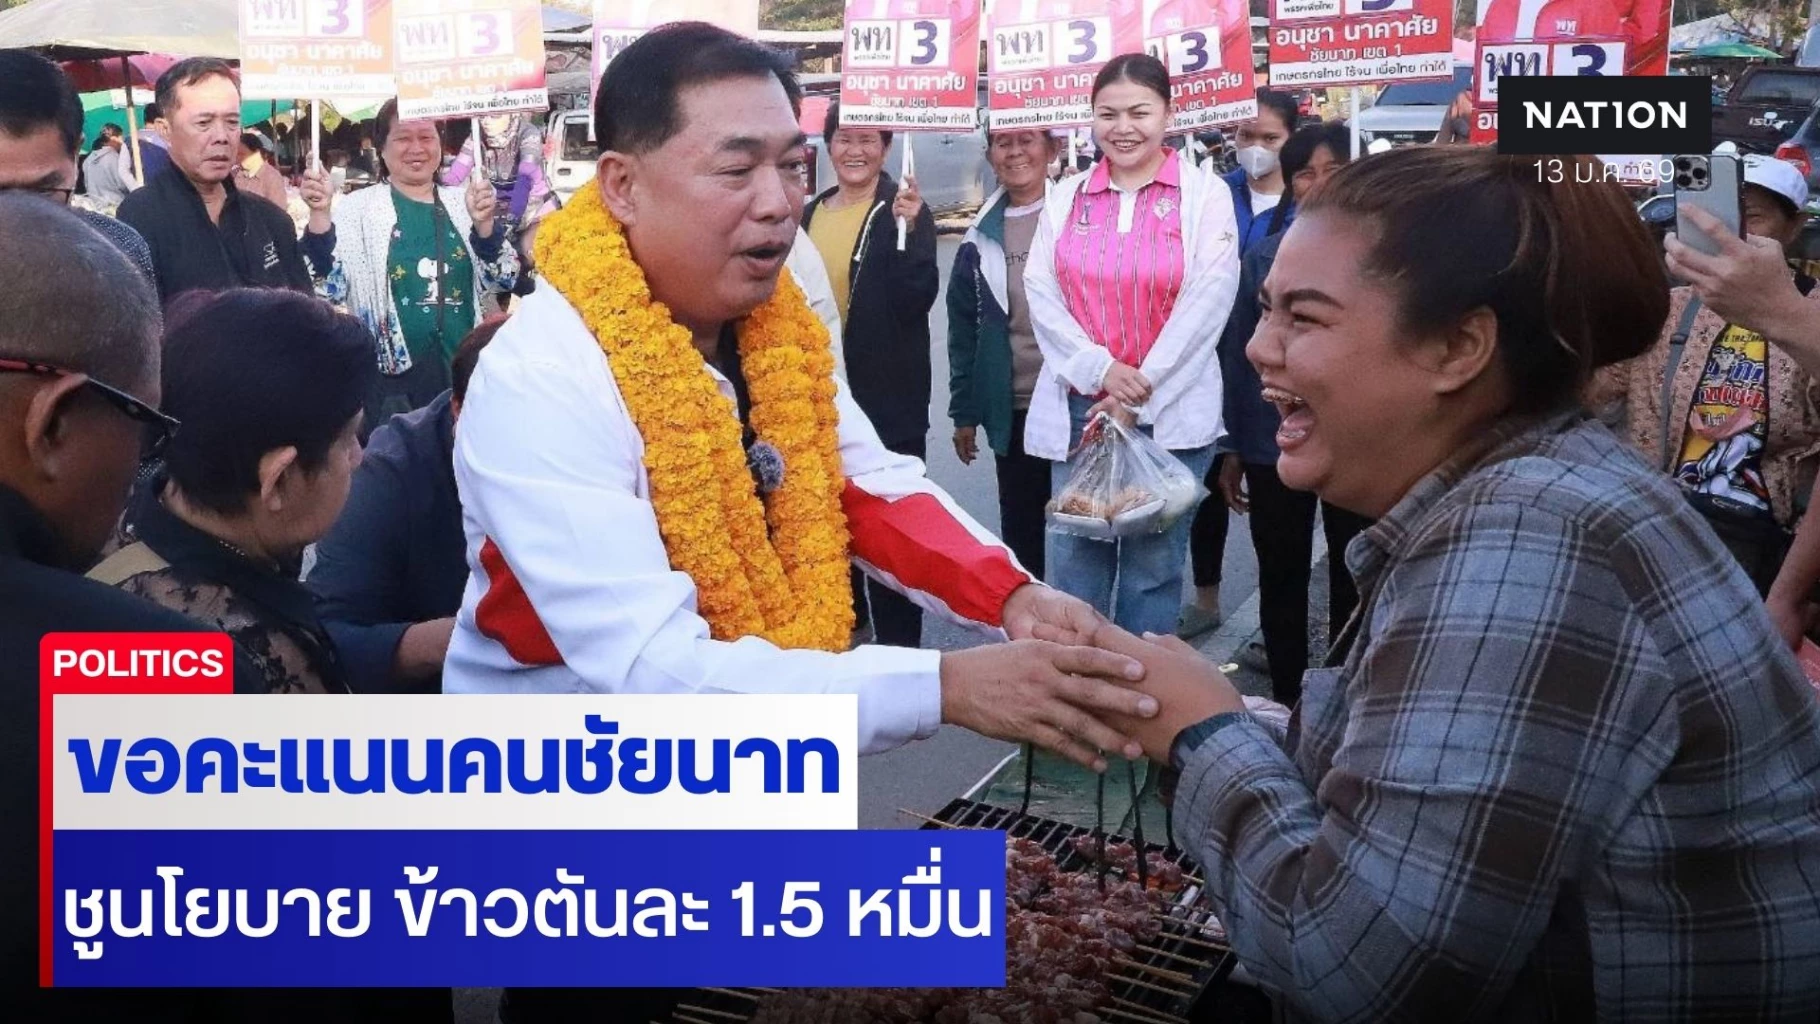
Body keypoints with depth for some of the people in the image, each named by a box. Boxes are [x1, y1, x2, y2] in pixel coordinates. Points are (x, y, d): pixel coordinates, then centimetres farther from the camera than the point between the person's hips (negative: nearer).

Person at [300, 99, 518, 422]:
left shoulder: (463, 203, 8)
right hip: (390, 378, -3)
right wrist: (320, 213, -19)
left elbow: (503, 280, 4)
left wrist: (484, 224, -13)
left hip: (465, 374, 3)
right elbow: (328, 285, -7)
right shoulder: (359, 208, 0)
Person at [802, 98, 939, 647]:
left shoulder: (904, 211, -7)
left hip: (889, 399, -6)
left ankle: (898, 641, 10)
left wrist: (907, 227, -30)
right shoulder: (809, 215, 9)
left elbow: (918, 299, -19)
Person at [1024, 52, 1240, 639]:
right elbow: (1041, 293, 2)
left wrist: (1139, 398, -11)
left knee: (1153, 566, 7)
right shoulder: (1066, 198, 9)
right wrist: (1101, 371, -13)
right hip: (1078, 409, 2)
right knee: (1073, 563, 5)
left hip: (1171, 413, -2)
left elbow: (1206, 304, -7)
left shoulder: (1205, 195, 0)